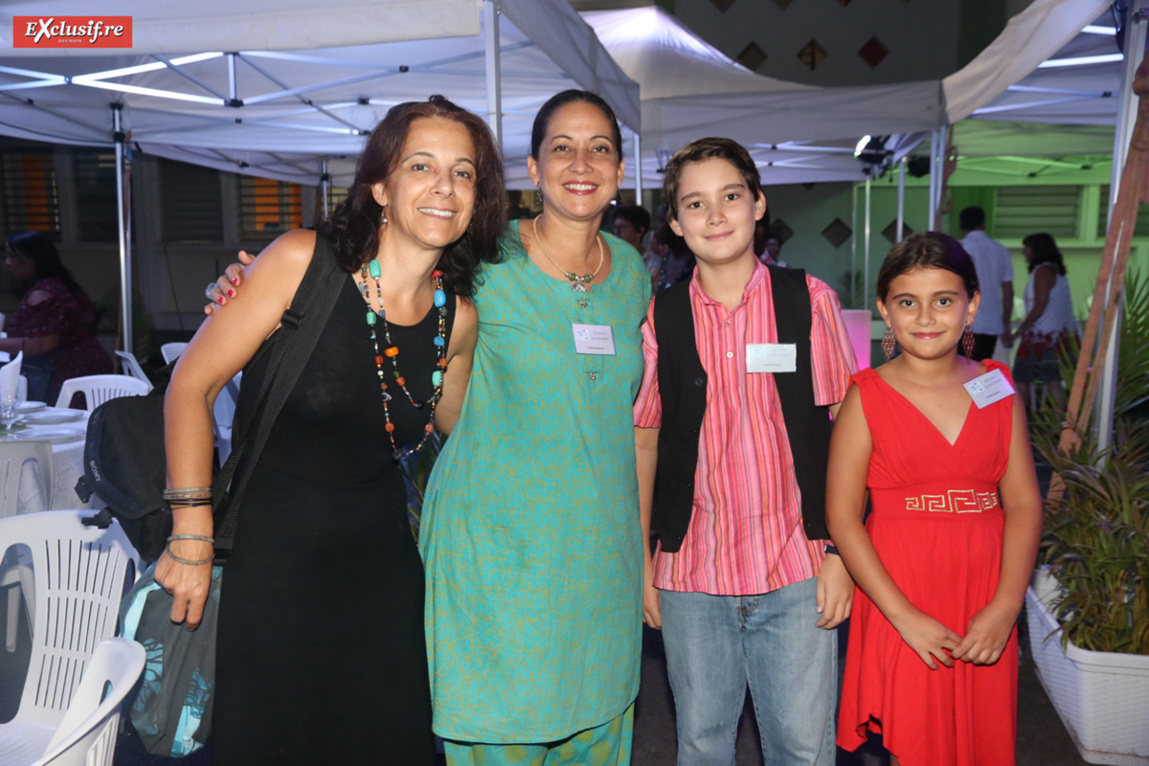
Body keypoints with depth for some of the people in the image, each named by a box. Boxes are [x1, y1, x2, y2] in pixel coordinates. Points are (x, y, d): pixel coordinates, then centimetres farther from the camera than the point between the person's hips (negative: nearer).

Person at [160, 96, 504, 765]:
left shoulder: (459, 318, -3)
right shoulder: (303, 261, -14)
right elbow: (192, 386, -8)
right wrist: (193, 537, -9)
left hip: (380, 565, 3)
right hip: (271, 558, -3)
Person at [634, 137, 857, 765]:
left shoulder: (810, 300, -2)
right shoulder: (659, 317, 0)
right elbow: (642, 437, 5)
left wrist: (840, 551, -4)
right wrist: (640, 559, 5)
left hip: (796, 570, -1)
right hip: (690, 572, 1)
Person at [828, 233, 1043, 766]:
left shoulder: (997, 388, 4)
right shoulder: (866, 398, -6)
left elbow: (1023, 503, 1)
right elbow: (842, 517, -8)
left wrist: (1005, 607, -10)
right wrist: (904, 615, -13)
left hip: (986, 608, 3)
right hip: (900, 607, -3)